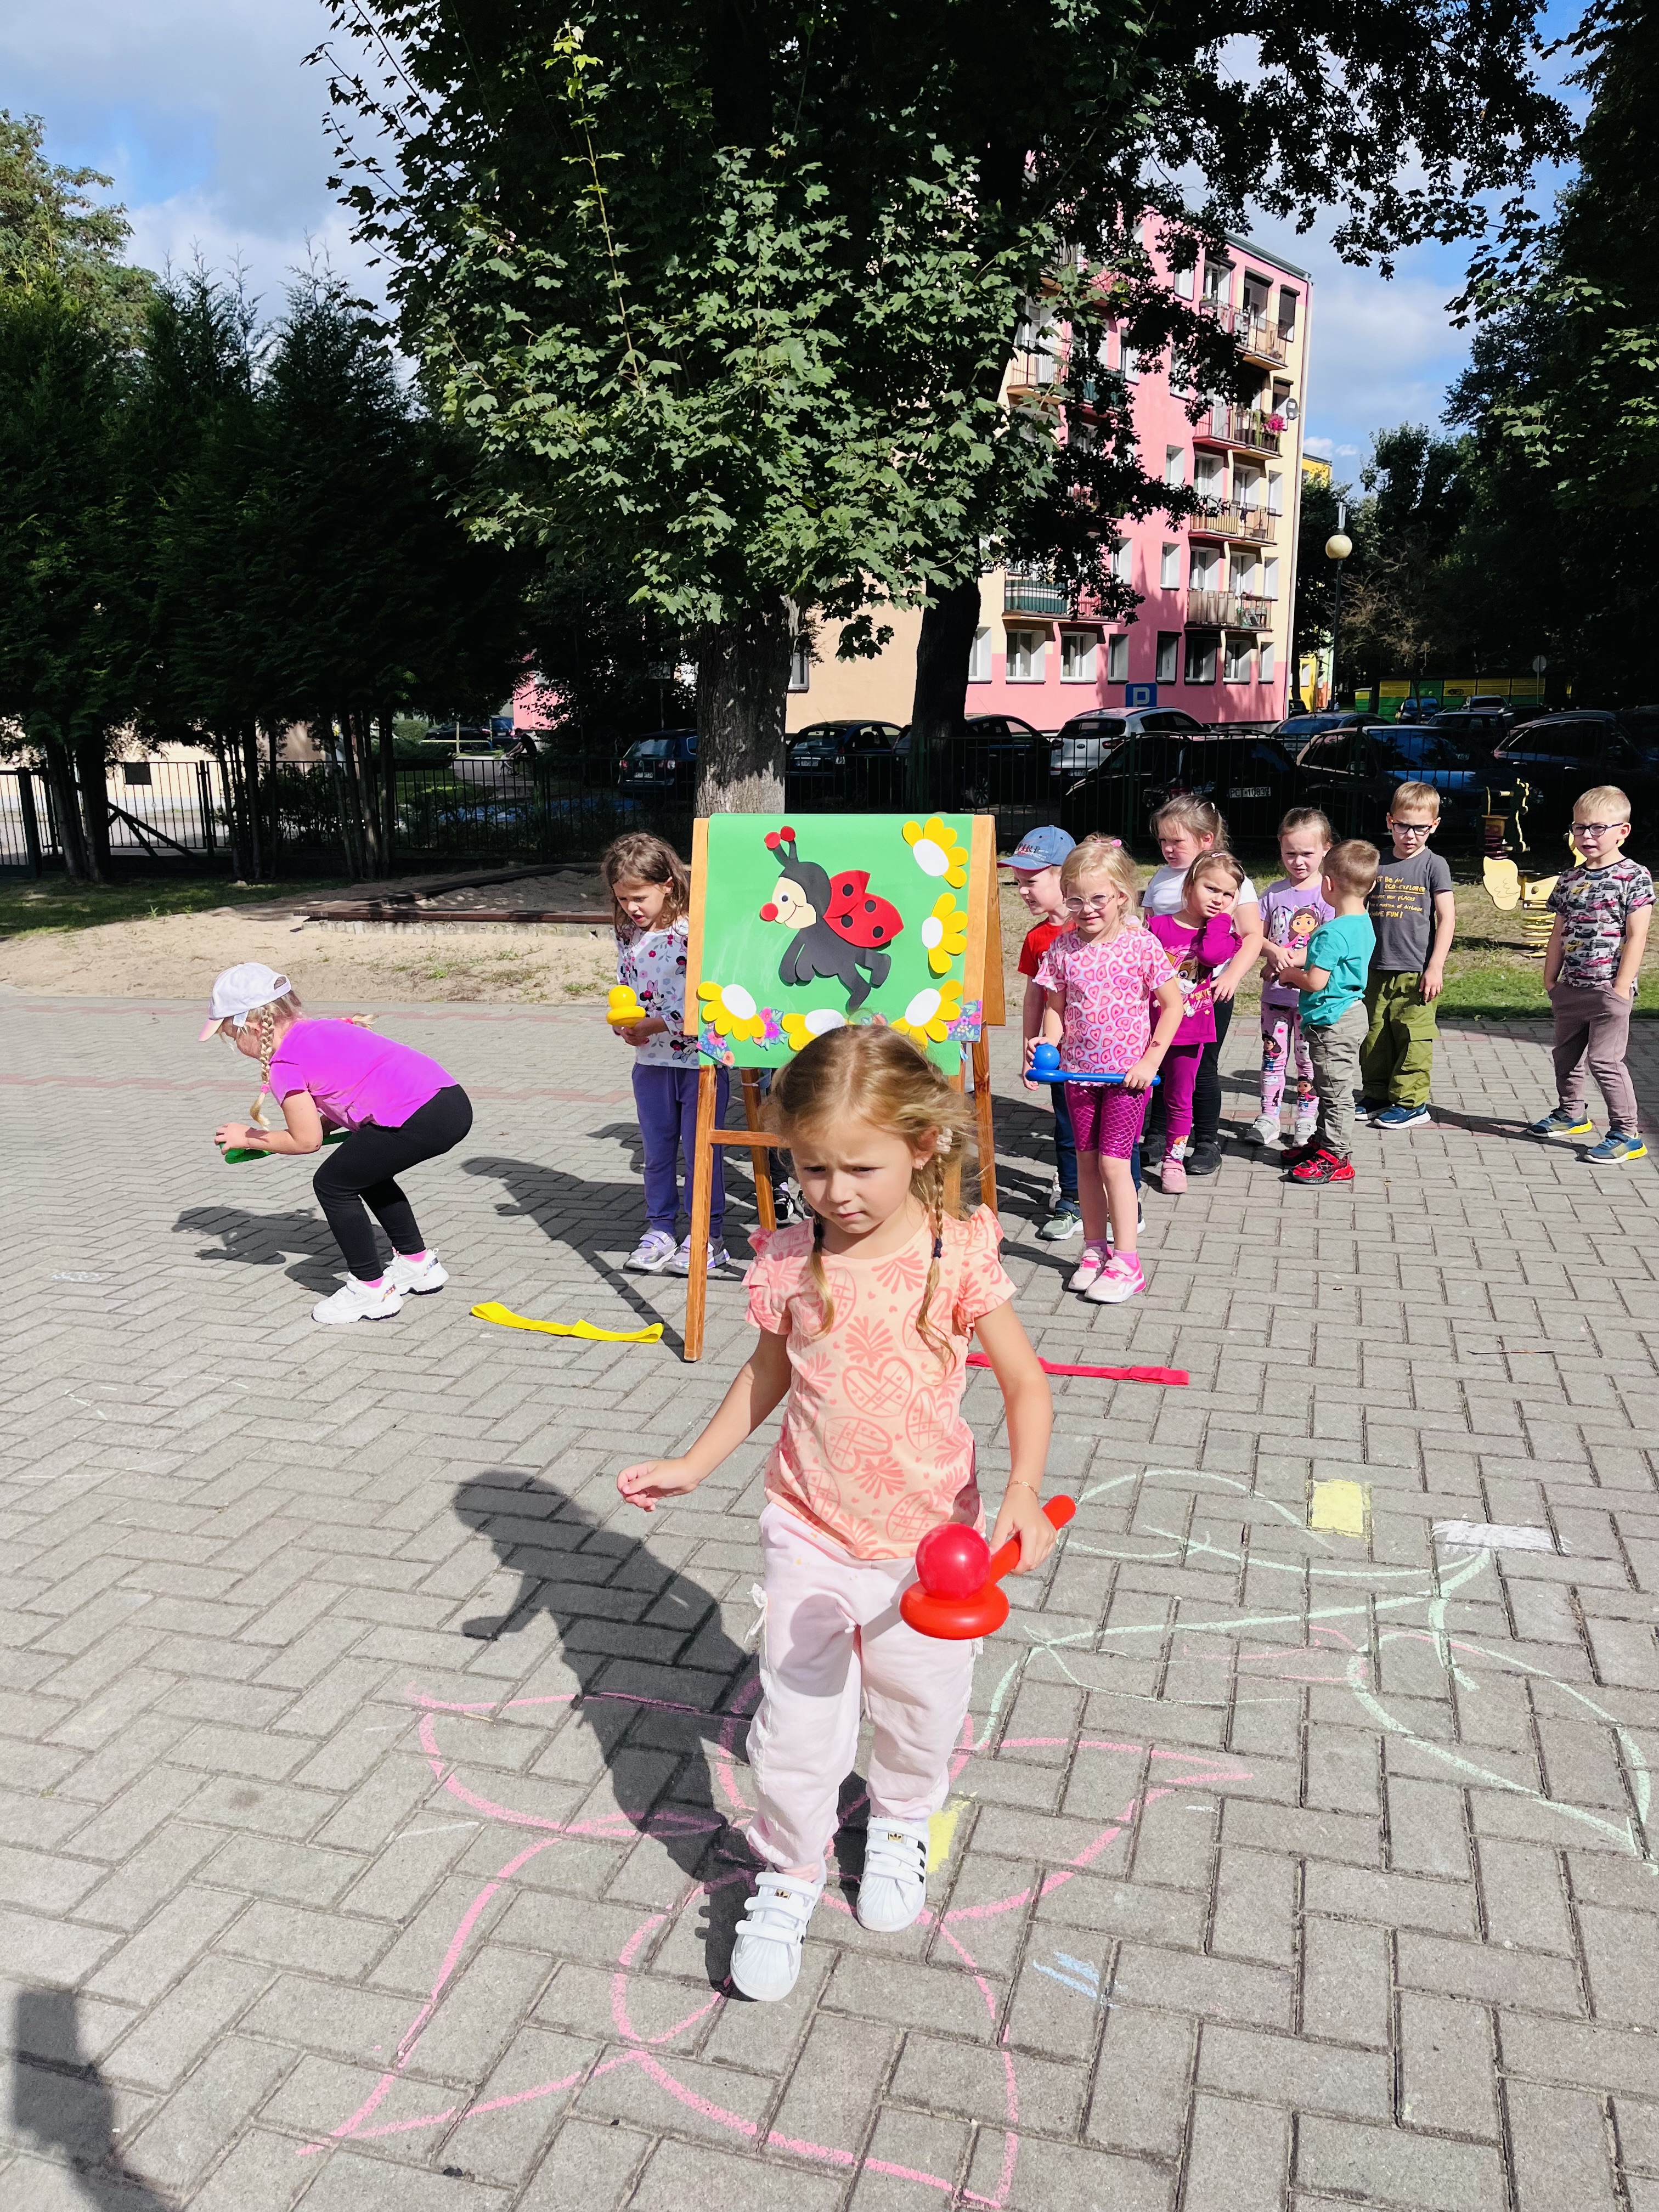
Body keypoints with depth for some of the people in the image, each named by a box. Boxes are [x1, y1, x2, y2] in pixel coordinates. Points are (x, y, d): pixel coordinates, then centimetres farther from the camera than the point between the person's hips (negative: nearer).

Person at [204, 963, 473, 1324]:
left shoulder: (284, 1063, -2)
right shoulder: (321, 1030, 24)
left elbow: (306, 1141, 3)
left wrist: (248, 1138, 18)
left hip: (420, 1120, -9)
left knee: (332, 1184, 7)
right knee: (366, 1173, 29)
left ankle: (370, 1290, 14)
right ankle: (418, 1264, 38)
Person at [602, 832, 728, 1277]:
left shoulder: (696, 930, -17)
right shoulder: (627, 933, 4)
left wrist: (656, 1025, -18)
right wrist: (622, 1023, -6)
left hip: (701, 1059, -6)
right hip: (650, 1061, 6)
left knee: (700, 1151, 3)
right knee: (657, 1150, 15)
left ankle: (708, 1236, 16)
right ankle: (660, 1230, 28)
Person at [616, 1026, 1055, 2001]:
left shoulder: (958, 1256, -17)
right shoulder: (791, 1261, -10)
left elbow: (1026, 1383, -10)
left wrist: (1023, 1497, -24)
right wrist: (694, 1464, 8)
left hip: (930, 1539, -1)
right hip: (812, 1535, 1)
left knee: (922, 1706, 19)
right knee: (798, 1722, 3)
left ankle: (901, 1823, 51)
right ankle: (789, 1873, 30)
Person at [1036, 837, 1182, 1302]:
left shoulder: (1142, 945, -10)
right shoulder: (1063, 949, -1)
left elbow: (1172, 1005, -4)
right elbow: (1055, 1007, 6)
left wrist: (1151, 1060, -9)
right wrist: (1047, 1047, -13)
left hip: (1128, 1072, -4)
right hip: (1079, 1071, 4)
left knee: (1113, 1162, -7)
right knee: (1086, 1161, 10)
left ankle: (1127, 1263, 4)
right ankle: (1095, 1250, 25)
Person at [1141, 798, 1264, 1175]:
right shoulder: (1160, 879, 10)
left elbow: (1252, 936, -7)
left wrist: (1232, 976, -19)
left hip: (1210, 991, -4)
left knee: (1202, 1066, 3)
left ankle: (1207, 1142, 17)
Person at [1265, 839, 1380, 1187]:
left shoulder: (1333, 933, -24)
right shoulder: (1363, 924, 7)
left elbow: (1315, 982, -25)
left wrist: (1290, 974, -6)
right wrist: (1298, 960, 7)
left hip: (1333, 1021, -10)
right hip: (1349, 1012, 10)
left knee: (1335, 1091, -2)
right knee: (1329, 1089, 20)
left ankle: (1337, 1159, 5)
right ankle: (1324, 1142, 32)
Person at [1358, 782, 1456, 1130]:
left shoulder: (1434, 866, -2)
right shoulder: (1378, 865, 9)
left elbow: (1447, 918, -5)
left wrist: (1435, 968, -10)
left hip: (1416, 971, -4)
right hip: (1376, 970, 4)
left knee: (1413, 1040, -3)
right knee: (1374, 1038, 10)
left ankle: (1411, 1102, 6)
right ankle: (1376, 1096, 22)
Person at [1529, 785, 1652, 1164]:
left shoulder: (1635, 877, -9)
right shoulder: (1569, 880, 8)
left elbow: (1636, 937, -12)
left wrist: (1621, 988, -16)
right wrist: (1550, 980, 10)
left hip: (1609, 990, -7)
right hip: (1570, 988, 7)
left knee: (1605, 1060, -8)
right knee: (1566, 1055, 19)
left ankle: (1627, 1133, 2)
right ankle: (1571, 1114, 37)